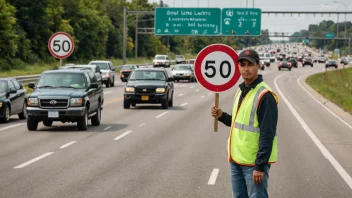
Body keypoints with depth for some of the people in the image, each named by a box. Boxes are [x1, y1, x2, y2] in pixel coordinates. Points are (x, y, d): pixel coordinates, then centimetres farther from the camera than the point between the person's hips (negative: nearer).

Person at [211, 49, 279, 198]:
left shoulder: (265, 96, -15)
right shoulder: (240, 91, 12)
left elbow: (267, 134, -19)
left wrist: (260, 166, -21)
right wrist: (222, 116, 5)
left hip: (254, 163, -9)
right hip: (236, 160, 9)